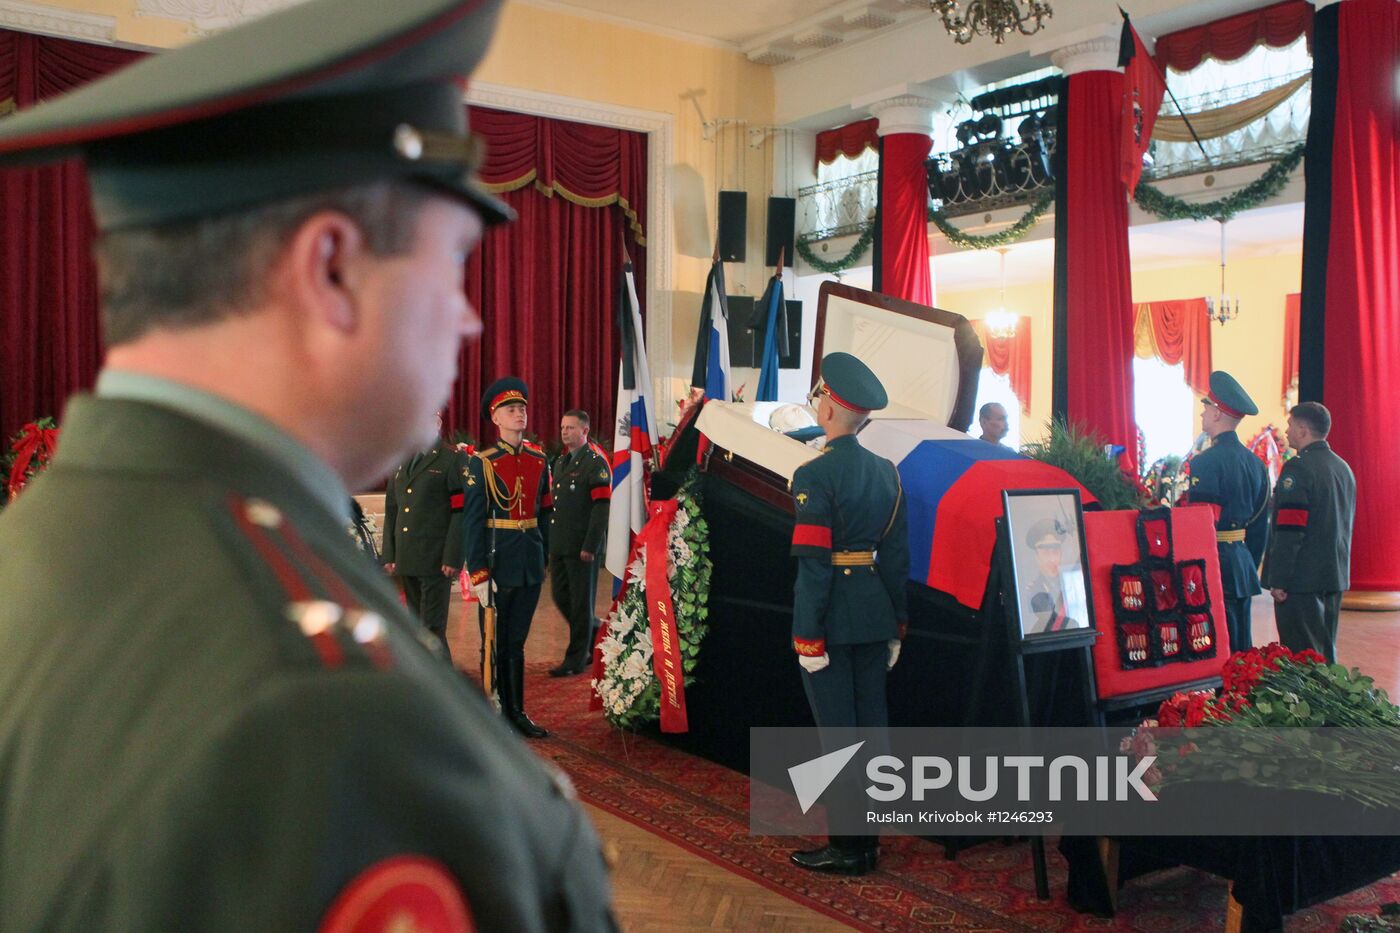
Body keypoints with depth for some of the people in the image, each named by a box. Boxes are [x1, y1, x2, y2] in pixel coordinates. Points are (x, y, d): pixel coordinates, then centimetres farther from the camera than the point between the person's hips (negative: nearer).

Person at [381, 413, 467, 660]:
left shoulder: (454, 460, -3)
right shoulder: (401, 463, 17)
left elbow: (461, 512, -9)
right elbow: (391, 511, 18)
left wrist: (453, 557, -15)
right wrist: (389, 555, 11)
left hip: (436, 560, -7)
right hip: (407, 560, 7)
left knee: (432, 628, -8)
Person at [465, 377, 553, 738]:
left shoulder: (539, 461, 7)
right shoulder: (481, 464, -6)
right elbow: (474, 521, -9)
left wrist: (545, 557, 11)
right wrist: (478, 572, -14)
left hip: (531, 565, 4)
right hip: (498, 562, -4)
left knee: (517, 642, 13)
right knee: (495, 645, 6)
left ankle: (517, 713, 22)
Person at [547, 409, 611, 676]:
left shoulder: (596, 463, -9)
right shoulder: (559, 462, 16)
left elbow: (602, 507, -15)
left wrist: (590, 546, -19)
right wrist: (548, 541, 15)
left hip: (582, 547, -8)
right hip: (558, 545, 8)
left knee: (581, 602, 1)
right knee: (560, 596, 13)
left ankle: (576, 659, 11)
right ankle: (595, 632, 32)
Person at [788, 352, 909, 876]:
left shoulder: (815, 475, -15)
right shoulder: (887, 472, 7)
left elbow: (814, 564, -18)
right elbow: (898, 556, 10)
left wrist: (809, 637, -14)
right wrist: (896, 626, 15)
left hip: (830, 621, -7)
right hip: (875, 617, 7)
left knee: (836, 730, 1)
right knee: (872, 724, 13)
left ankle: (847, 847, 10)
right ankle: (869, 839, 23)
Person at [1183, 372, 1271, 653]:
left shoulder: (1206, 462, -14)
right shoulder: (1255, 463, 11)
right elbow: (1260, 526, 16)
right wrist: (1250, 569, 22)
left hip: (1215, 566, -8)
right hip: (1244, 565, 8)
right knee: (1242, 648, 14)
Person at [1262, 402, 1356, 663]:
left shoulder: (1298, 468, -16)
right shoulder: (1344, 468, 12)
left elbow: (1289, 531, -20)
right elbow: (1346, 525, 20)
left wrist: (1278, 580, -16)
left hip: (1303, 580, -9)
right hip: (1335, 576, 9)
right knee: (1325, 653, 16)